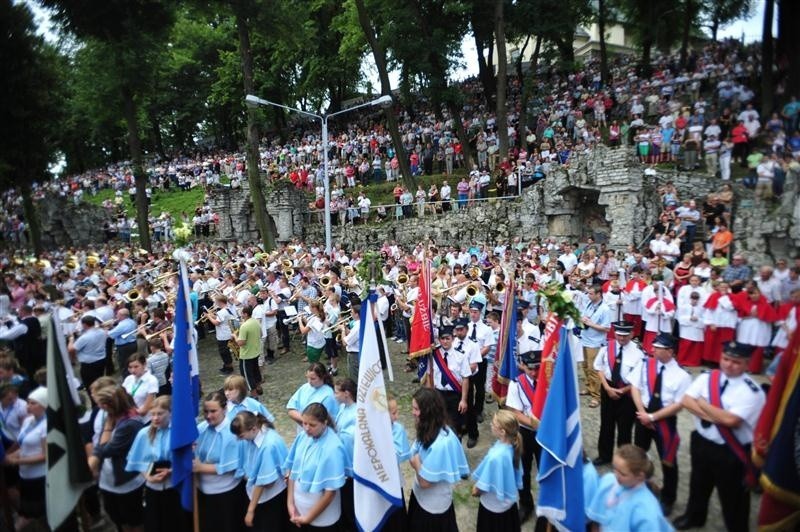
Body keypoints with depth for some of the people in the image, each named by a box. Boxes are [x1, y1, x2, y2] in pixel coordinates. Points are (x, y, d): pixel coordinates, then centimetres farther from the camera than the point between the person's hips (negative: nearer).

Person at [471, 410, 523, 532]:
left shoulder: (495, 457, -38)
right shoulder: (512, 446, -14)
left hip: (494, 505, -7)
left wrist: (476, 490, -3)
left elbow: (485, 486, -24)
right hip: (508, 500, 7)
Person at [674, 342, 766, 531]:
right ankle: (694, 516, 50)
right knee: (699, 483, 27)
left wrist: (703, 404, -17)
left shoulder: (751, 391, -20)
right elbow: (686, 401, -11)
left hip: (731, 452, -5)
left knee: (733, 497, 13)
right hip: (701, 442, 5)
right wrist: (712, 415, -23)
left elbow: (730, 420, -29)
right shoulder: (706, 378, -4)